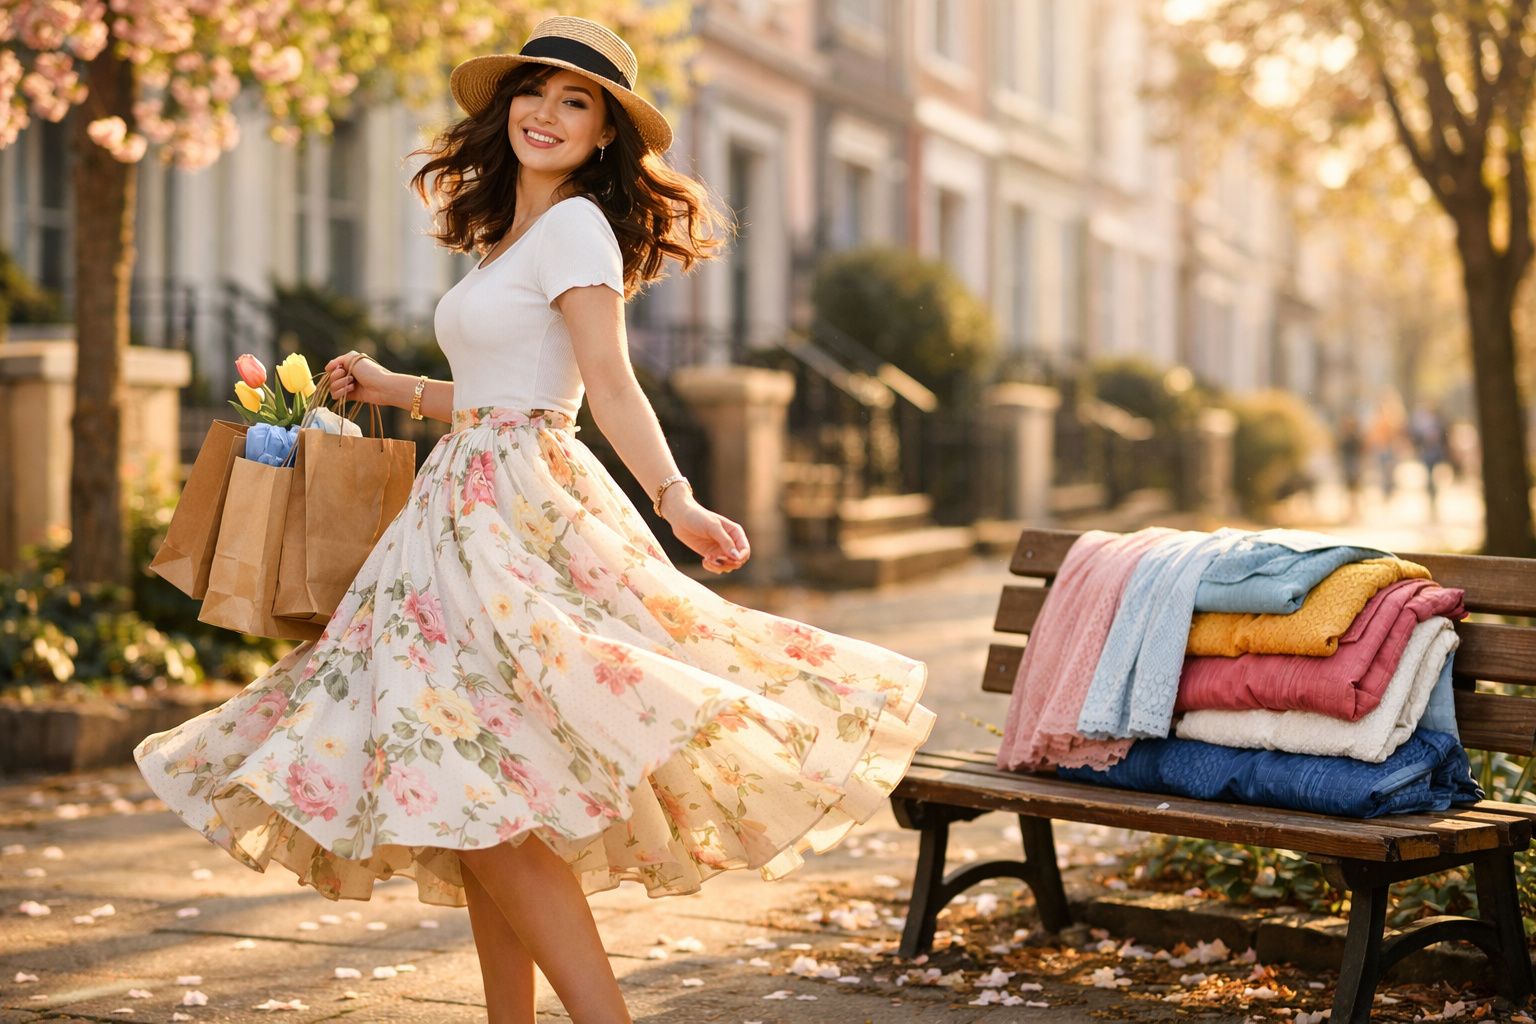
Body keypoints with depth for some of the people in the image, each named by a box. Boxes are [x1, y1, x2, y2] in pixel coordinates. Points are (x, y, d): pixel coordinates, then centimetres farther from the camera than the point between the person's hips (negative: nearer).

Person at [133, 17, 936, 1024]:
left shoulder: (574, 225, -7)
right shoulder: (513, 234, 20)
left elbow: (610, 384, -18)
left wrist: (677, 499, -32)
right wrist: (393, 389, 36)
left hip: (520, 509, -10)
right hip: (471, 505, 10)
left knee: (479, 794, -16)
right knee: (472, 799, 8)